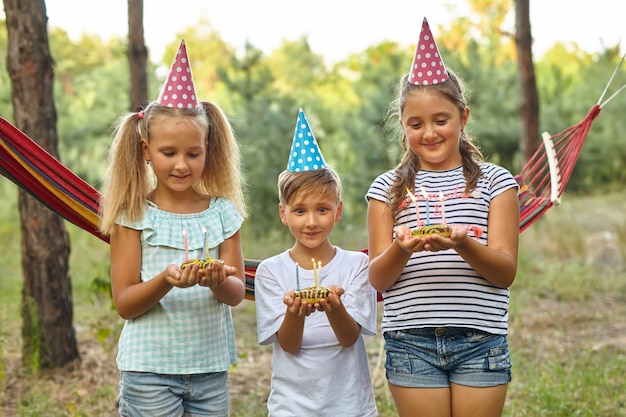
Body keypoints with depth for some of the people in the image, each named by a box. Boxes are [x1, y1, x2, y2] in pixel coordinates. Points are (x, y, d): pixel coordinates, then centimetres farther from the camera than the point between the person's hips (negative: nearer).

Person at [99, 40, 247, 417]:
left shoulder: (223, 212, 2)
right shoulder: (135, 215, -4)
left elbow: (237, 294, 0)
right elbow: (124, 303, -6)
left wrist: (219, 281, -22)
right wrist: (166, 281, -24)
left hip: (211, 368, 2)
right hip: (150, 370, -2)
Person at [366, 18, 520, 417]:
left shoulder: (495, 181, 6)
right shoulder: (388, 188, 8)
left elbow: (506, 272, -1)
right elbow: (378, 279, 4)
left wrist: (463, 245, -21)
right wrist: (402, 249, -18)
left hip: (480, 342, 0)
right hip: (411, 343, 1)